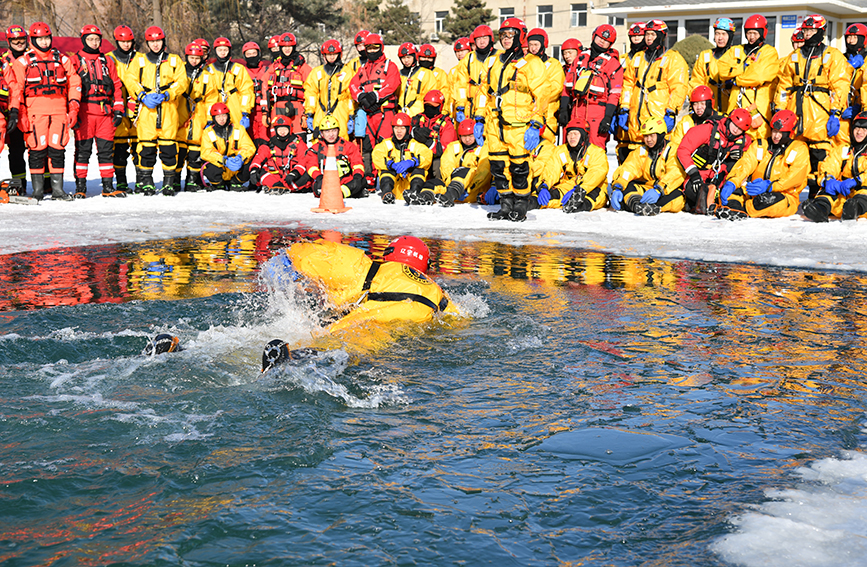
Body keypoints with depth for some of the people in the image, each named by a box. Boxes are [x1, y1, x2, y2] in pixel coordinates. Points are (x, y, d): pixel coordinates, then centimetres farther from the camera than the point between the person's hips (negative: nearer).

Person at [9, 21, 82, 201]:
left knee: (57, 147, 0)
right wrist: (15, 112, -6)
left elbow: (74, 84, 14)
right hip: (35, 110, -2)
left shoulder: (62, 59, 14)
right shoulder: (23, 62, 7)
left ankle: (57, 189, 7)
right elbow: (15, 88, 4)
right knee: (37, 148, -5)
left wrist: (73, 109, 4)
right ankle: (38, 189, 2)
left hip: (59, 109, 2)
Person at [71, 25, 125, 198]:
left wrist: (118, 109, 7)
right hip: (84, 112, -3)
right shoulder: (75, 61, 4)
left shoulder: (107, 61, 15)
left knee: (106, 149, 4)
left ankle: (108, 187, 10)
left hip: (105, 112, 3)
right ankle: (80, 187, 4)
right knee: (82, 150, -1)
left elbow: (117, 86, 15)